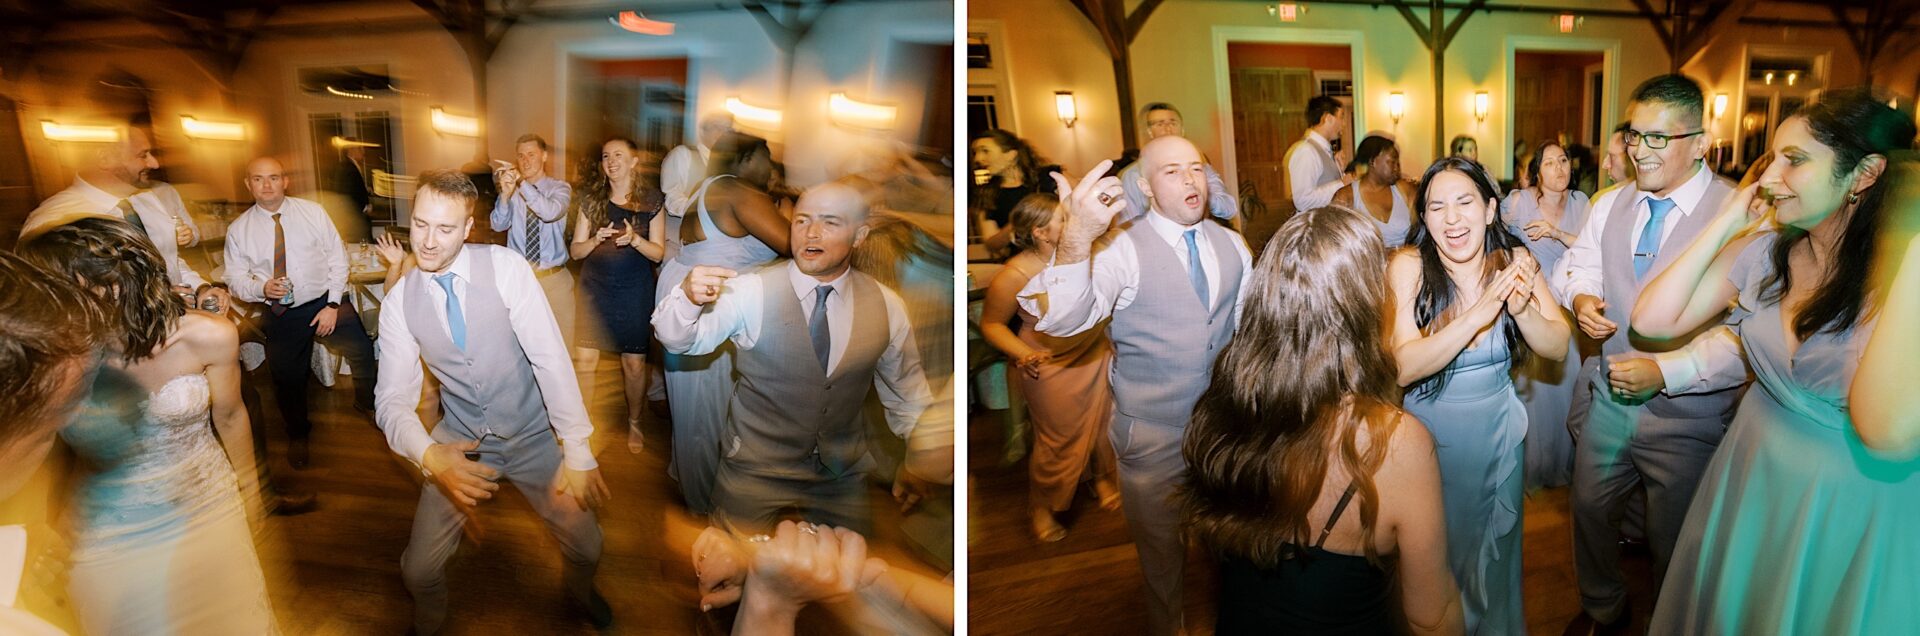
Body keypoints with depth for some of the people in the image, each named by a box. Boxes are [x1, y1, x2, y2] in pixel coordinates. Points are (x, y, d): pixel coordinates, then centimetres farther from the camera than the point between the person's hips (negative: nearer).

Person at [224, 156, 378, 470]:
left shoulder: (312, 211, -2)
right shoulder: (238, 230, 1)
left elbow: (338, 258, -2)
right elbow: (236, 279, 4)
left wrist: (332, 305, -9)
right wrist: (262, 288, -19)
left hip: (325, 302, -1)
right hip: (280, 315, 1)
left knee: (363, 352, -16)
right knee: (287, 381, 9)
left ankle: (368, 403, 14)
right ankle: (298, 435, 37)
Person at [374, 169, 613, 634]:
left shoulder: (506, 268, -17)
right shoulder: (398, 302, -8)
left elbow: (550, 357, -21)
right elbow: (393, 398, -10)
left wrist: (577, 451, -24)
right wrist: (428, 454, -31)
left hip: (531, 438, -1)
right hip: (461, 442, 2)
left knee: (586, 546, 3)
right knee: (419, 570, 0)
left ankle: (579, 592, 40)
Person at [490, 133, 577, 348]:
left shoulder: (560, 187, -1)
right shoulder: (512, 190, 5)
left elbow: (550, 213, -22)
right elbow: (498, 225, -8)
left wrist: (521, 183, -30)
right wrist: (505, 194, -24)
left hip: (554, 279, -1)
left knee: (560, 342, 5)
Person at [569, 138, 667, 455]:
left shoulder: (651, 201, -1)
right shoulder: (591, 199, 3)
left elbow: (658, 252, 0)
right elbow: (576, 250, 3)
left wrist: (635, 239, -19)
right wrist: (596, 239, -17)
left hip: (634, 290, -1)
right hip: (594, 287, 1)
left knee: (634, 363, 3)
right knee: (584, 360, -4)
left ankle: (634, 423, 24)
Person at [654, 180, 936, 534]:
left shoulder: (887, 306, -7)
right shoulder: (750, 292, -15)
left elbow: (905, 387, 5)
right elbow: (678, 340, -23)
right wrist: (688, 298, -43)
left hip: (844, 477, 3)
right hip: (753, 474, -2)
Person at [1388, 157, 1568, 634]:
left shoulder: (1513, 262, -11)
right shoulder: (1407, 267, -21)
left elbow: (1558, 347, -11)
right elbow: (1403, 367, -30)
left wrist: (1523, 309, -30)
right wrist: (1480, 313, -39)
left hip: (1498, 434, 3)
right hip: (1429, 435, -3)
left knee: (1492, 552, 23)